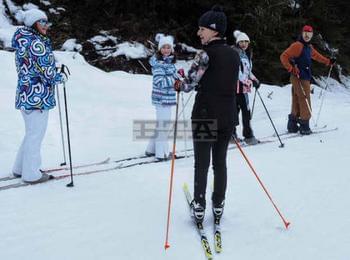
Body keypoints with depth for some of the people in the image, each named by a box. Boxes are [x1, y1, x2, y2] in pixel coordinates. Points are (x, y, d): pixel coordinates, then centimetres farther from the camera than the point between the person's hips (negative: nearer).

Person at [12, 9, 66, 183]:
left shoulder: (22, 43, 14)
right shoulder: (36, 43, -16)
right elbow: (46, 71, -19)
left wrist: (53, 69, 14)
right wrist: (59, 77, -1)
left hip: (25, 94, 10)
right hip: (37, 96, -10)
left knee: (31, 133, 21)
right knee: (36, 135, 1)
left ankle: (20, 169, 31)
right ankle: (31, 174, 12)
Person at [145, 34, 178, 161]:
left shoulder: (169, 61, 11)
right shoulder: (158, 63, -16)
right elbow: (160, 82, -24)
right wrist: (175, 78, -31)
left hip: (167, 97, 9)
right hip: (162, 98, -9)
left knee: (162, 123, 18)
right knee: (163, 125, -1)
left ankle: (152, 149, 31)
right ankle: (161, 153, 11)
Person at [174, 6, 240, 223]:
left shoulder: (206, 54, -13)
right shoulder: (235, 54, 7)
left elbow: (189, 83, -15)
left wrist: (179, 85, 7)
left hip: (205, 116, -6)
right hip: (228, 116, 6)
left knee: (201, 164, 5)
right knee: (220, 162, 14)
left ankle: (199, 207, 11)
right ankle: (218, 205, 22)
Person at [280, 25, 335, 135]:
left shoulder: (309, 47, 16)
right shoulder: (297, 45, -11)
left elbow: (316, 56, 35)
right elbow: (284, 57, -16)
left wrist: (328, 61, 39)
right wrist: (291, 69, -22)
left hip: (305, 77, 9)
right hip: (298, 77, -9)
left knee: (297, 101, 11)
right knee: (304, 101, -7)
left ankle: (292, 125, 16)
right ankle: (304, 125, 0)